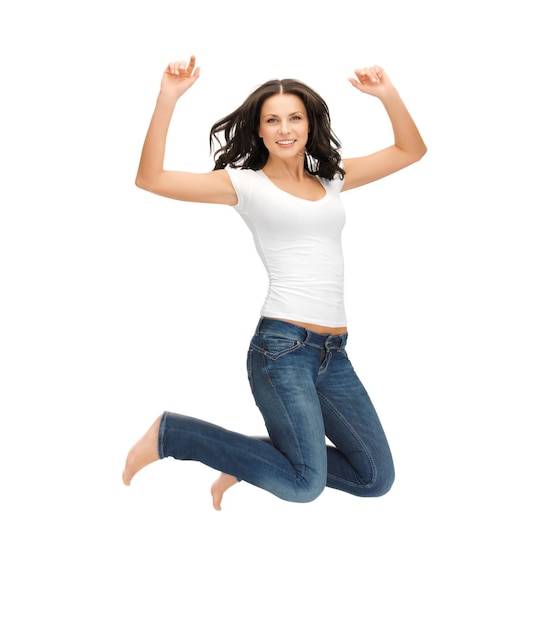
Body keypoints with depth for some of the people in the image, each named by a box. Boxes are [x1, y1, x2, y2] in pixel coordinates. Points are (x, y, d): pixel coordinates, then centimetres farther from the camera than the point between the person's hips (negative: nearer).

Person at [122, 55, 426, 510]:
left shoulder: (332, 179, 16)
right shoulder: (245, 183, 1)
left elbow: (410, 151, 20)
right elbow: (150, 179, -8)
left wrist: (389, 95, 4)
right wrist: (168, 97, -15)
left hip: (335, 353, 6)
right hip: (281, 347, -6)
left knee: (377, 479, 6)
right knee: (305, 485, -10)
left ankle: (257, 457, 20)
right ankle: (170, 434, 5)